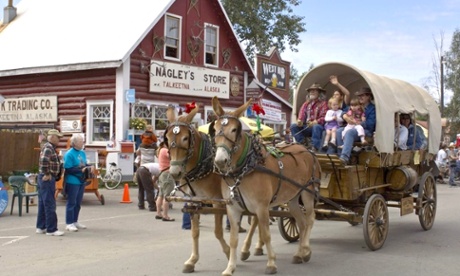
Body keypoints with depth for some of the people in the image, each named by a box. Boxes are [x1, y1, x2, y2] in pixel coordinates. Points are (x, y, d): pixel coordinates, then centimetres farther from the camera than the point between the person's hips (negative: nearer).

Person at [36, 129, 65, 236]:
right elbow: (44, 160, -31)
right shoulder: (48, 147, -15)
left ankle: (41, 227, 22)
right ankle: (51, 229, -3)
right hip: (48, 179, -11)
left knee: (43, 204, 15)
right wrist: (47, 174, -22)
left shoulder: (50, 147, 17)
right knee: (50, 204, -7)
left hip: (44, 179, 11)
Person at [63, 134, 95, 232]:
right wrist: (81, 170, -23)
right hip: (72, 182, -8)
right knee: (71, 203, -1)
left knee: (78, 203, 15)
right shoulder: (69, 154, -14)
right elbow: (68, 169, -18)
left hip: (82, 181, 8)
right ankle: (69, 224, 6)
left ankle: (75, 221, 26)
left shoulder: (83, 153, 9)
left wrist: (89, 167, -2)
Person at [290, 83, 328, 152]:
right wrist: (299, 121, -15)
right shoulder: (306, 103, 17)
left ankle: (315, 147, -40)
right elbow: (302, 114, 8)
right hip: (306, 127, 5)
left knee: (316, 127, -39)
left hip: (318, 126, -5)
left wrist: (315, 122, -28)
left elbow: (324, 117, -11)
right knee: (293, 126, -15)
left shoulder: (323, 103, -1)